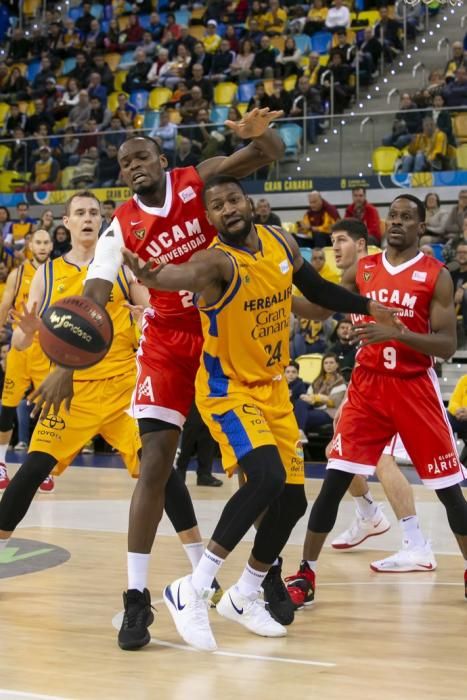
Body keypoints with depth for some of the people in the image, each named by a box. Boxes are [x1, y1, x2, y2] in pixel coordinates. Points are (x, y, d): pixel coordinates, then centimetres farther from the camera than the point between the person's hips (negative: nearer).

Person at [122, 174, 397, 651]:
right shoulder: (218, 259, -24)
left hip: (272, 388, 7)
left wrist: (367, 307, 17)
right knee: (267, 478, -29)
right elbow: (190, 273, -49)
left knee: (292, 499, 9)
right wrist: (152, 277, -71)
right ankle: (191, 591, -20)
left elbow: (318, 290, 18)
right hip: (227, 390, -7)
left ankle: (243, 598, 29)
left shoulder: (282, 244, -2)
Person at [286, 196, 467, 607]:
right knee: (335, 480, -5)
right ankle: (306, 573, 1)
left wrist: (397, 333, -24)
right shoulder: (363, 269, 7)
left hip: (415, 388, -2)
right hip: (368, 385, 2)